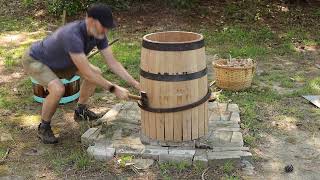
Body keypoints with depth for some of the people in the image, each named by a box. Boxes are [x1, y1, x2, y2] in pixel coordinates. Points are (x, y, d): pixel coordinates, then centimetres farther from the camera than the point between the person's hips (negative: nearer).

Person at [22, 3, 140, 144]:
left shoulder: (98, 33, -18)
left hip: (55, 60, 8)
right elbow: (86, 73, -42)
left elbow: (113, 63, -14)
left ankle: (81, 111, 20)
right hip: (34, 60, -8)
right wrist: (114, 89, -37)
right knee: (58, 90, -35)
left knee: (96, 73, 0)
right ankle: (44, 127, -7)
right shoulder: (72, 36, -46)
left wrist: (136, 84, -21)